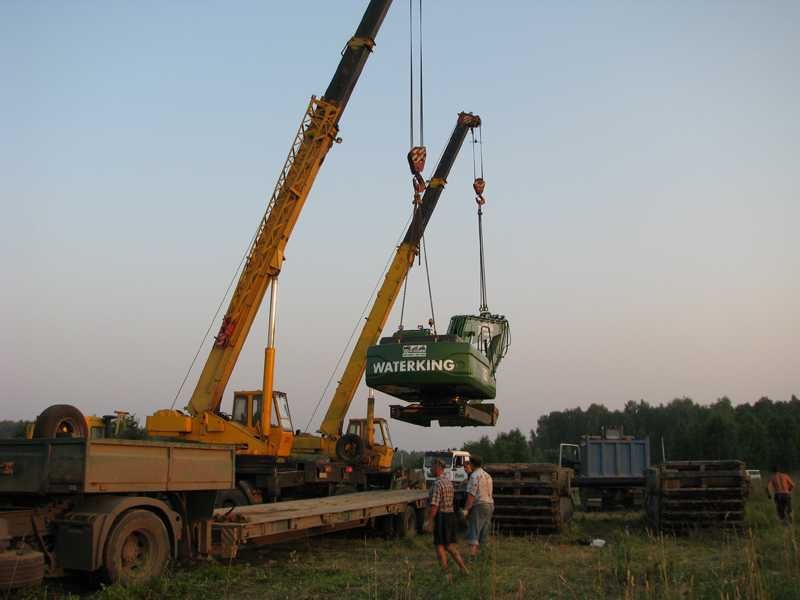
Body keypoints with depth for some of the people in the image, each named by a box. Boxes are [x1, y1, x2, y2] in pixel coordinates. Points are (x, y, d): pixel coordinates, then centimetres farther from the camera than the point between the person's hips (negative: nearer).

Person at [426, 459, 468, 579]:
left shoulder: (437, 483, -16)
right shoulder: (449, 482, 12)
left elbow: (435, 505, -20)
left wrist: (430, 521, -16)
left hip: (441, 516, -8)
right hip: (451, 514, 8)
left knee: (439, 546, 0)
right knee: (449, 545, 14)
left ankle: (445, 574, 1)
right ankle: (463, 568, 9)